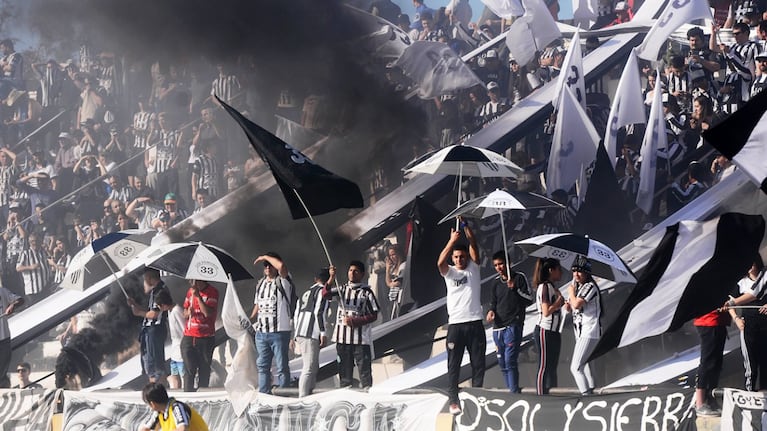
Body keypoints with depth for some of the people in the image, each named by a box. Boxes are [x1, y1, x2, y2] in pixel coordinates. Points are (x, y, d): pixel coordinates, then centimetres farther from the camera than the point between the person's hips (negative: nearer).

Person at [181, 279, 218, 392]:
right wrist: (188, 313, -3)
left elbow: (208, 313, -17)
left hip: (206, 338, -4)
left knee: (204, 370, 3)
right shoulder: (190, 291, 12)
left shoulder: (212, 292, -5)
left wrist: (198, 296, -18)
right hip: (189, 337, 4)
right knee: (189, 370, -2)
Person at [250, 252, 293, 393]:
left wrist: (265, 257, -13)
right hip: (261, 332, 7)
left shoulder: (283, 282, -6)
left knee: (282, 367, -1)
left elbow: (281, 266, -27)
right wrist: (250, 319, 7)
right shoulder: (260, 283, 15)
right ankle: (263, 395, 18)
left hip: (279, 332, -7)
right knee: (263, 366, 12)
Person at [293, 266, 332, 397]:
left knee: (314, 367, 15)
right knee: (309, 369, -12)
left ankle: (307, 395, 14)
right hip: (311, 335, -9)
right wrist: (323, 333, -12)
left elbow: (296, 315, 23)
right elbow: (319, 312, -13)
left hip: (300, 334, 9)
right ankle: (303, 399, -18)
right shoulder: (322, 290, -2)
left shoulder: (305, 293, 24)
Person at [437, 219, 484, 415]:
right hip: (455, 324, -1)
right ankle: (453, 401, 3)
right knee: (453, 365, 0)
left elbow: (473, 244, -4)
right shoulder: (449, 272, 7)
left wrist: (465, 226, -15)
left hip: (475, 322, 1)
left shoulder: (473, 268, 8)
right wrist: (452, 241, -23)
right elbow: (440, 262, -15)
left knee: (478, 364, 4)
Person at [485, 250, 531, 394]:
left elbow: (529, 299, -4)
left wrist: (515, 289, -17)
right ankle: (511, 392, 16)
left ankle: (514, 392, -15)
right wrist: (491, 311, 1)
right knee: (502, 364, 8)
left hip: (513, 326, -7)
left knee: (510, 361, -16)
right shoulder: (496, 282, 15)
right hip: (498, 327, 7)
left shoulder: (519, 277, -1)